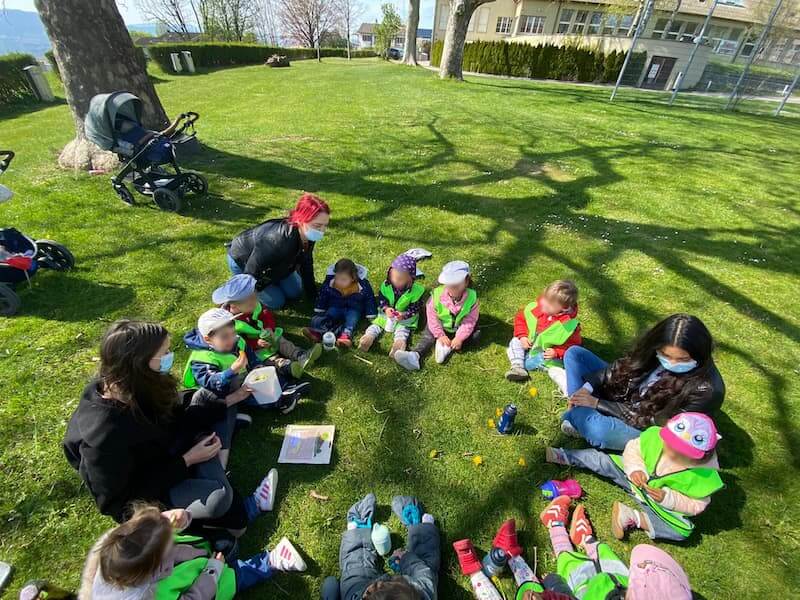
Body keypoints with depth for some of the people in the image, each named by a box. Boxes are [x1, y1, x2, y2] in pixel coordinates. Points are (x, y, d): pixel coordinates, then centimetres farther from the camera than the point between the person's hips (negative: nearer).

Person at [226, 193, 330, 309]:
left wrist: (313, 295, 3)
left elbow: (306, 265, -4)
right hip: (242, 261, -6)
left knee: (295, 293, 8)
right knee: (276, 302, -7)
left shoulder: (308, 235, -22)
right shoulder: (277, 241, -44)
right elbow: (251, 273, -33)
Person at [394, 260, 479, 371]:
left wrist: (459, 338, -28)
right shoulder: (437, 295, -20)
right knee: (429, 334, -21)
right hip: (441, 327, 0)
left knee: (475, 334, -19)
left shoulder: (471, 298, -21)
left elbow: (469, 321, -19)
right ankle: (415, 355, -40)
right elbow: (432, 317, -18)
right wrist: (440, 335, -24)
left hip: (459, 328, 1)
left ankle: (447, 347, -27)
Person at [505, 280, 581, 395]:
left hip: (549, 356, -4)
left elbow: (573, 346, -13)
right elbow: (520, 317, -1)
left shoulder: (570, 325, -26)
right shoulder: (535, 307, -18)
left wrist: (557, 352, -28)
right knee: (515, 342, -12)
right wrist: (522, 336, -14)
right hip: (528, 344, 4)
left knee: (556, 370, -22)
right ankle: (518, 367, -20)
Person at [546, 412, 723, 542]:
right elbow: (632, 448, -12)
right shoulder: (655, 436, -26)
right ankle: (561, 455, 3)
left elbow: (697, 505, -17)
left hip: (662, 506, -2)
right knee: (602, 461, -10)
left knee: (683, 531, -24)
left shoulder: (703, 476, -29)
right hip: (635, 478, 2)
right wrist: (634, 469, -28)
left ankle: (633, 518, -21)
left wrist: (667, 498, -31)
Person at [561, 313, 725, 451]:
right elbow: (622, 366, -1)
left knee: (600, 430, -41)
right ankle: (582, 411, -12)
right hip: (619, 398, 6)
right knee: (575, 353, -3)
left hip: (645, 431, -5)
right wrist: (588, 387, -16)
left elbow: (654, 421, -24)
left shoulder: (707, 389, -28)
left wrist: (598, 403, -23)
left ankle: (576, 414, -5)